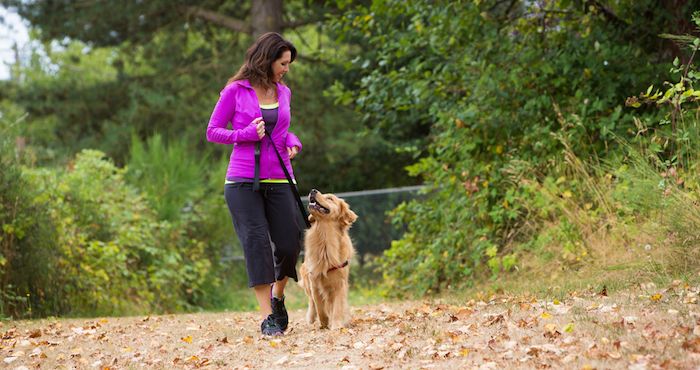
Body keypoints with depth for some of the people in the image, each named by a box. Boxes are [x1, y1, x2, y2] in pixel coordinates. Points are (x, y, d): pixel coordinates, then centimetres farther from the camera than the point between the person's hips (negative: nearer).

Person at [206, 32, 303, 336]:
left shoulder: (283, 92, 11)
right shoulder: (235, 91, -2)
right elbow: (212, 131, 1)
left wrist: (293, 143, 4)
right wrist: (245, 134, -15)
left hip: (278, 181, 4)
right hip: (243, 181, -4)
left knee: (289, 245, -2)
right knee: (256, 243, -10)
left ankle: (277, 297, 27)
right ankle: (267, 317, -8)